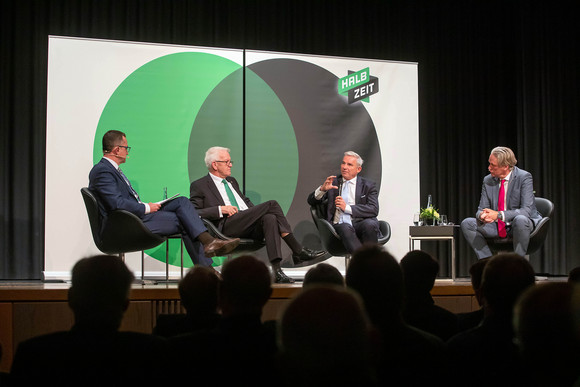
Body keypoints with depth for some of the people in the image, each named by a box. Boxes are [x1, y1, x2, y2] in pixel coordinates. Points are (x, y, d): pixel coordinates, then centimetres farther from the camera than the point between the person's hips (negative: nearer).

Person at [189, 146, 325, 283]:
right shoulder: (199, 186, 7)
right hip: (227, 227, -7)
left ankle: (276, 270, -39)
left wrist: (256, 213, 10)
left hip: (249, 226, 7)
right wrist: (220, 209, -14)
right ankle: (298, 251, -24)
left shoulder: (232, 181, 30)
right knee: (272, 204, -23)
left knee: (270, 218, -31)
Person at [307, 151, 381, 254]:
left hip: (361, 223, 0)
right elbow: (311, 202, 15)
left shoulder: (368, 185, 15)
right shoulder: (333, 183, 21)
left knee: (369, 224, -36)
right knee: (345, 228, -36)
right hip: (339, 225, 0)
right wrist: (322, 189, -7)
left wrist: (347, 208, -10)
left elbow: (374, 210, 0)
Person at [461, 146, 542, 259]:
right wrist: (482, 215, -24)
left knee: (520, 220, -39)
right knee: (466, 223, -12)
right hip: (497, 227, 5)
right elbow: (482, 209, 3)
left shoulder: (524, 177, -15)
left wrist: (499, 215, -34)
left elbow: (526, 210, -23)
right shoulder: (488, 180, 2)